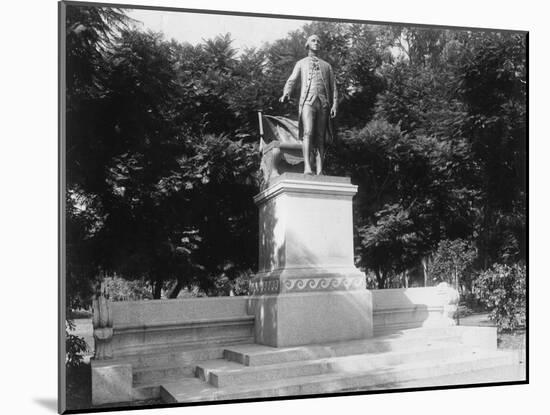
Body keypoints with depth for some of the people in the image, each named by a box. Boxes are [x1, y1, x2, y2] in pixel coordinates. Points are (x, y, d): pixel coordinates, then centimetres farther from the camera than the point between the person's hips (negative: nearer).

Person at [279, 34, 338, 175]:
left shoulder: (327, 66, 28)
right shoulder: (301, 63, 23)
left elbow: (333, 87, 20)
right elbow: (291, 80, 9)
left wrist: (334, 104, 4)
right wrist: (286, 93, -12)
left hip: (323, 102, 3)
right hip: (307, 101, -2)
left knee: (320, 137, -4)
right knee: (308, 133, -21)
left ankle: (320, 171, -10)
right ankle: (307, 167, -30)